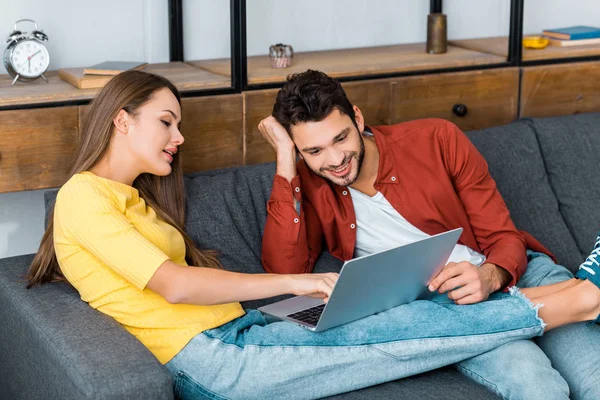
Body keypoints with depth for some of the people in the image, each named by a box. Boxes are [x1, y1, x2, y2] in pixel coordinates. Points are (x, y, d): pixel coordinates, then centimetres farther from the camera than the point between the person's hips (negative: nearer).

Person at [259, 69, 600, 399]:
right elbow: (286, 272, -10)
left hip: (511, 273, 1)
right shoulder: (308, 187, 5)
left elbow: (504, 236, 3)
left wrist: (491, 276, -22)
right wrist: (286, 165, -10)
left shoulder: (437, 140, 1)